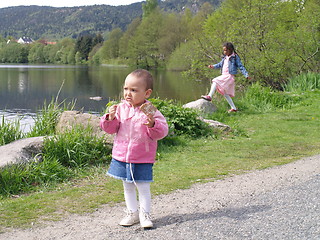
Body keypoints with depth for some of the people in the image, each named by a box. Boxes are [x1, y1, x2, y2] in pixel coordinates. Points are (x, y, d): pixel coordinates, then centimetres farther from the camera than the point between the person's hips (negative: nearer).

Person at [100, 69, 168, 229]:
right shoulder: (121, 108, -1)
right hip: (121, 156, 4)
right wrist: (111, 119, -17)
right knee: (128, 187, 16)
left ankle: (145, 214, 20)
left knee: (143, 187, 4)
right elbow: (111, 129, 3)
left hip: (142, 159, -4)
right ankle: (132, 213, 31)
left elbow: (161, 132, -14)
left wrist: (152, 124, -33)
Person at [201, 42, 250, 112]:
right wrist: (213, 66, 9)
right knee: (225, 93, 10)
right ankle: (233, 108, 16)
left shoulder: (235, 57, -5)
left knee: (215, 81, -23)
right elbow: (220, 64, 26)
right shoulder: (225, 58, 16)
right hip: (224, 76, 8)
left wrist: (246, 75, -12)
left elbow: (241, 66, -5)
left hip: (229, 76, -8)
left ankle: (210, 96, -25)